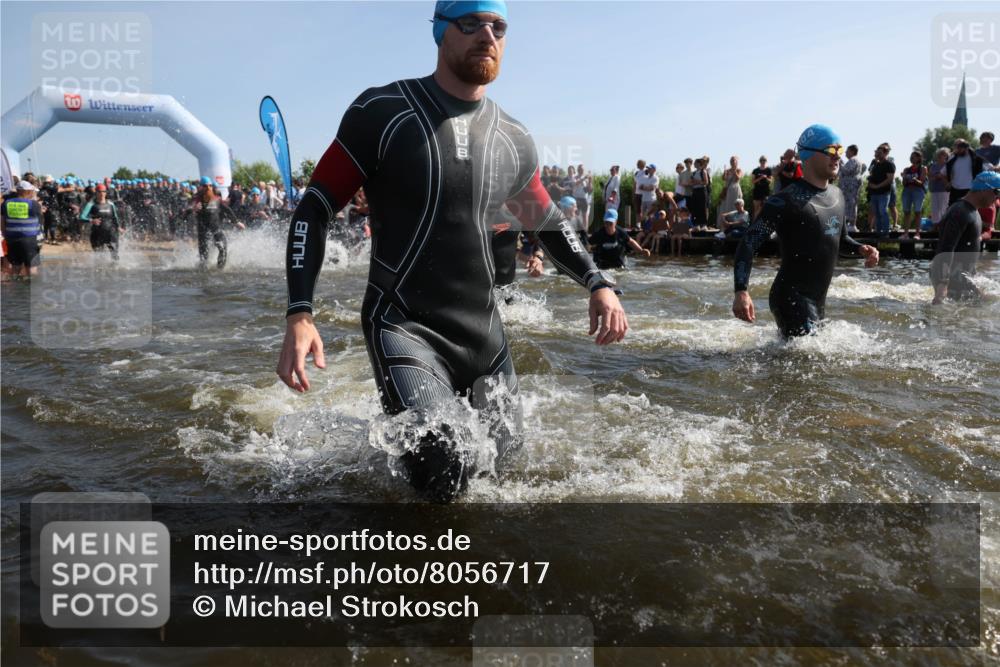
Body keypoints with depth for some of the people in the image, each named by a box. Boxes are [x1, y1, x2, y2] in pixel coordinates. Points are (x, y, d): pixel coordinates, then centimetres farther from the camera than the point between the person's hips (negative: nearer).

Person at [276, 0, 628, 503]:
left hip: (484, 333, 5)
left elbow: (547, 222, 21)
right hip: (403, 326, -5)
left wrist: (597, 282, 4)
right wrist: (299, 315, -18)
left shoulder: (513, 141, 7)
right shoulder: (381, 112, -7)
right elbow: (314, 210, -5)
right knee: (444, 472, -21)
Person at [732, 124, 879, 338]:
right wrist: (741, 291, -30)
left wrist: (861, 249, 5)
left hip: (818, 301, 9)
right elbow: (749, 244, -17)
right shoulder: (787, 200, -14)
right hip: (791, 299, -8)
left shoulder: (837, 195, 12)